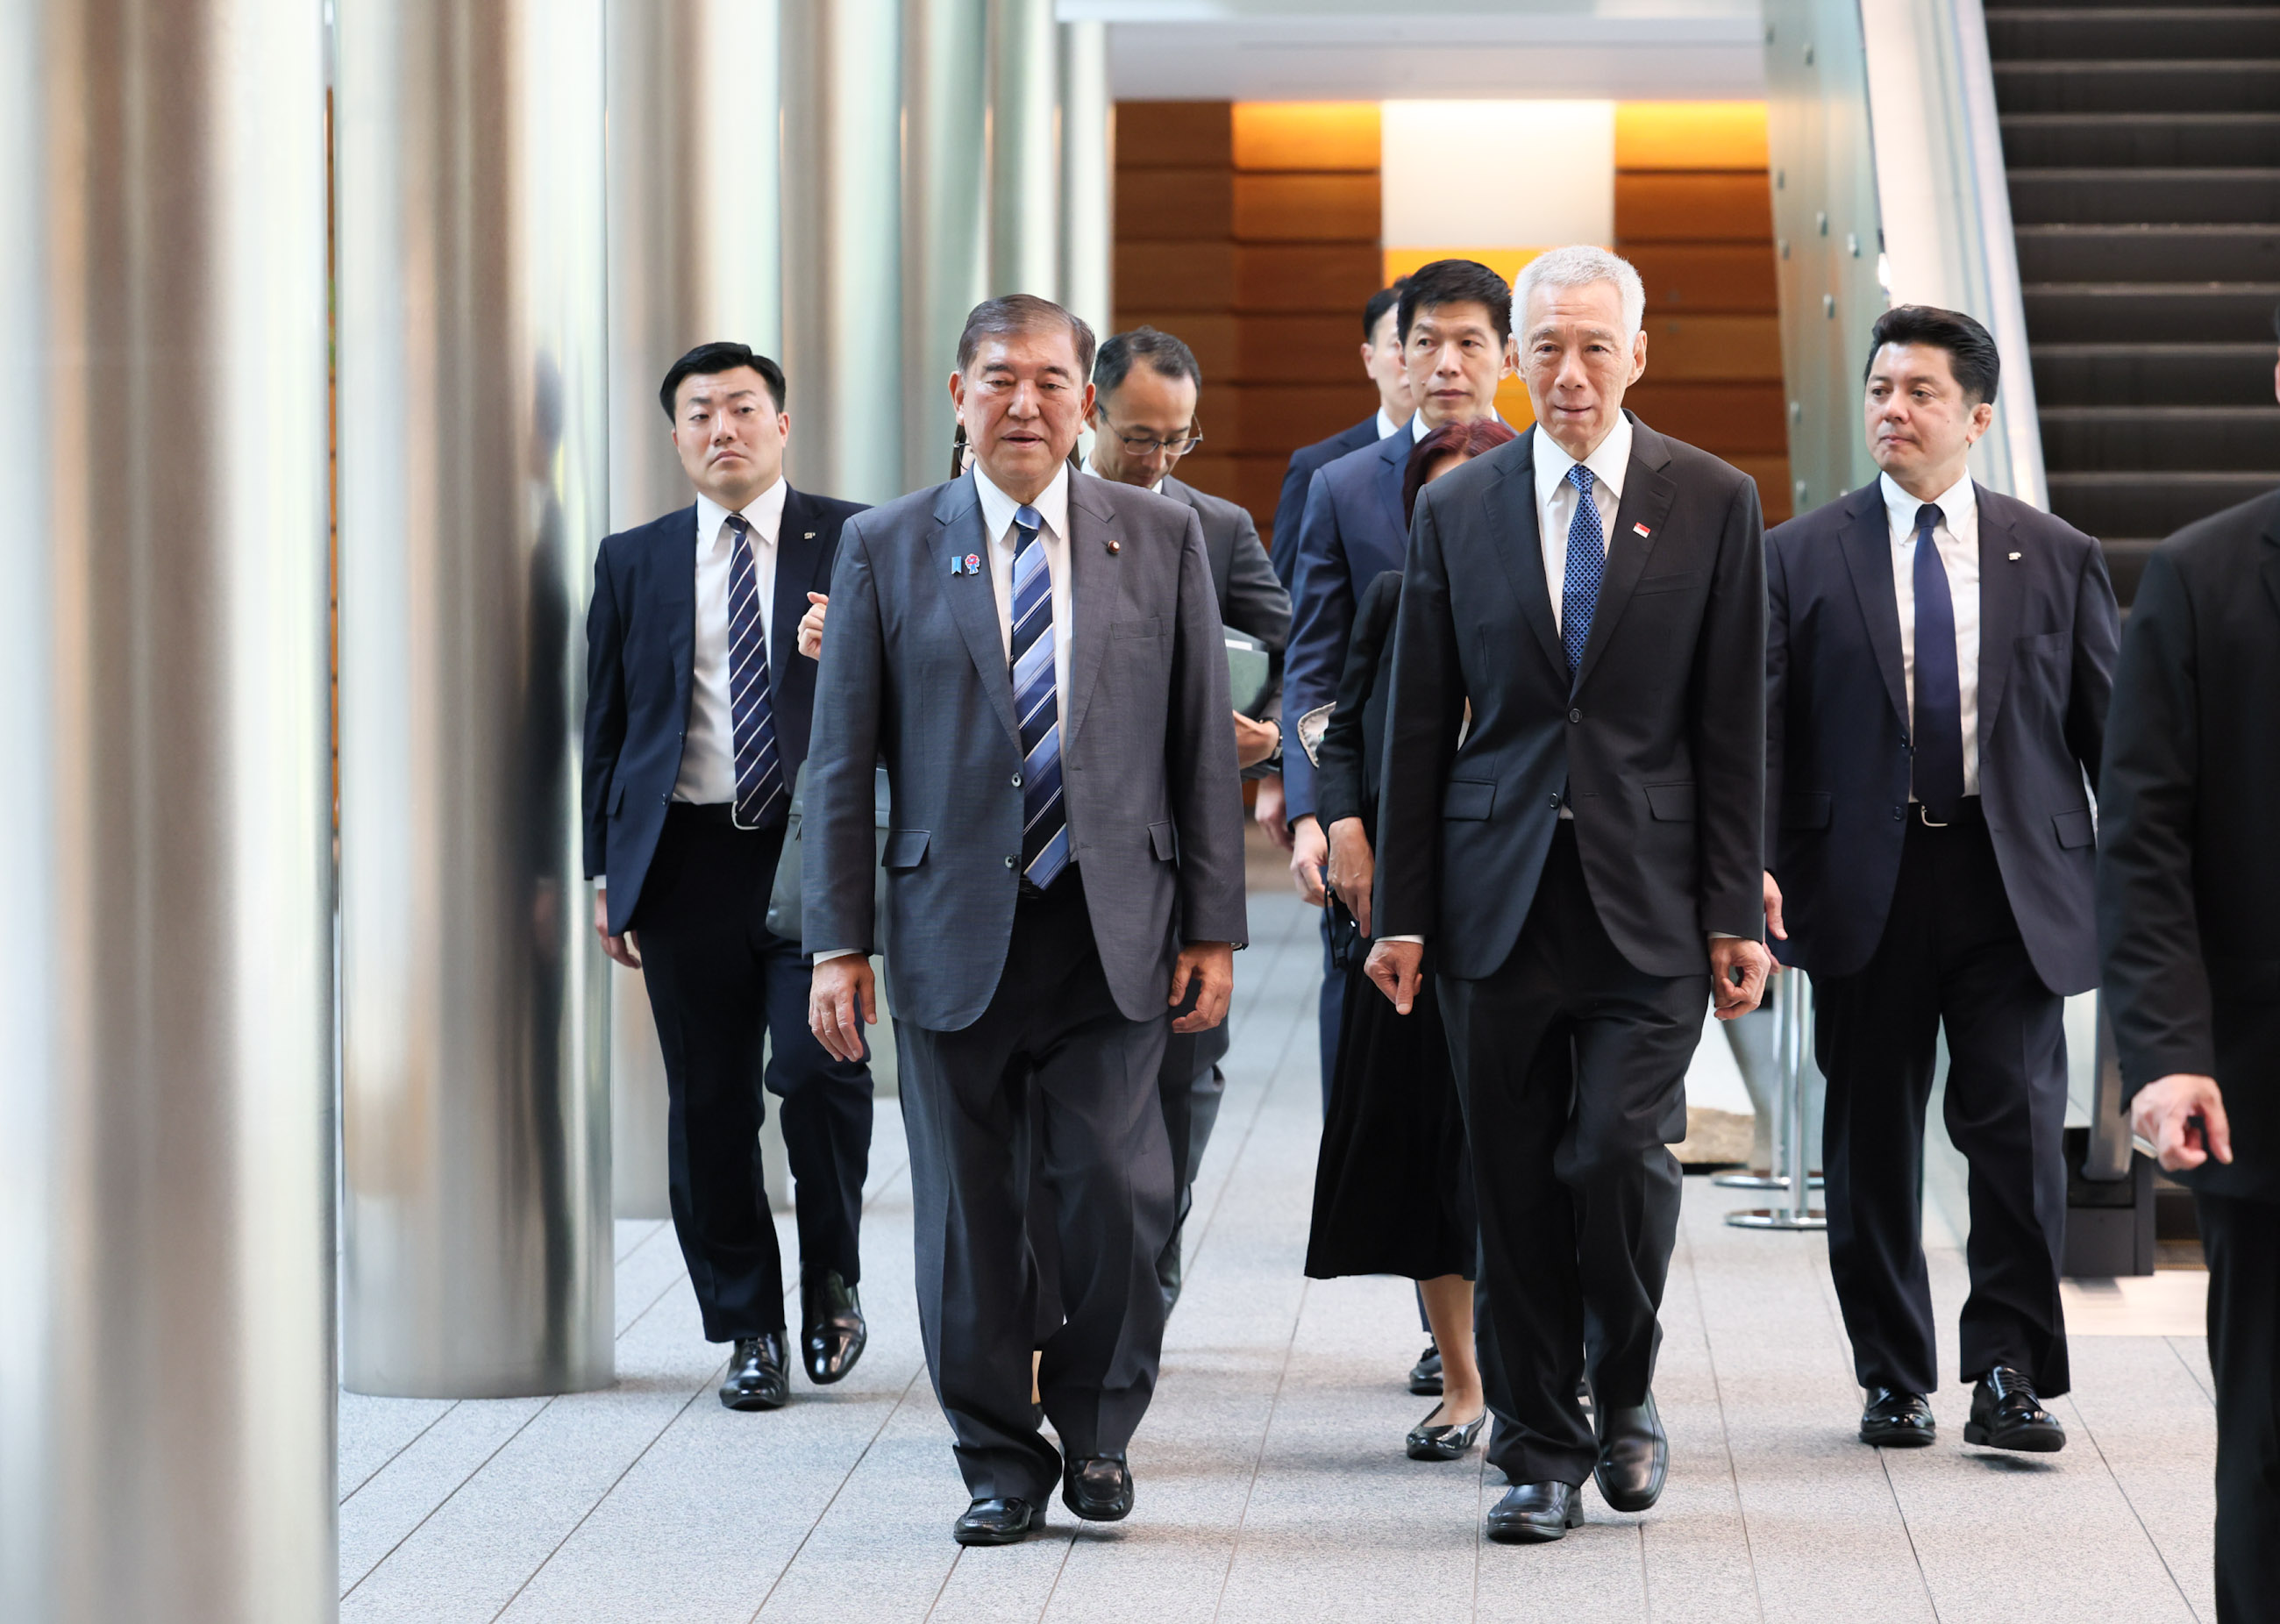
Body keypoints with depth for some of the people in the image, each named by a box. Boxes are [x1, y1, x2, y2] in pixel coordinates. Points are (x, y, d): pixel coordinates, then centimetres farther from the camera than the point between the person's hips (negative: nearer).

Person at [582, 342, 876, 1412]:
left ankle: (833, 1278, 9)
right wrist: (605, 871, 8)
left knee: (818, 1065, -16)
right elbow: (607, 722, 13)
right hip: (686, 858, 3)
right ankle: (749, 1331, 16)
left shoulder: (854, 544, 5)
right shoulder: (634, 563, 12)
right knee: (709, 1104, 4)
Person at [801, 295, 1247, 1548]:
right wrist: (838, 943, -2)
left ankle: (1096, 1424, 16)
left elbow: (1204, 746, 8)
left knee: (1117, 1190, -7)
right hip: (954, 932, 0)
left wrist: (1213, 927, 2)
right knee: (969, 1213, 3)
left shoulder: (1163, 538, 8)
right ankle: (1001, 1459, 17)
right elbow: (841, 762, 4)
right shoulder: (886, 549, 5)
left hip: (1115, 931, 0)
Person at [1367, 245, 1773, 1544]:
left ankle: (1625, 1392, 15)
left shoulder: (1714, 503, 3)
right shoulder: (1459, 510, 7)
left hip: (1649, 899, -2)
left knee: (1621, 1154, -11)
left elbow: (1734, 724, 2)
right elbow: (1420, 725, 7)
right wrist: (1401, 910, 3)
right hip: (1501, 895, 2)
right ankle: (1541, 1452, 14)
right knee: (1517, 1188, 3)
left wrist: (1736, 911, -2)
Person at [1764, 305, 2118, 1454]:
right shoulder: (1800, 557, 5)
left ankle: (2009, 1376, 2)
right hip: (1864, 885, 0)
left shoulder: (2056, 559, 8)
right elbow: (1760, 725, -1)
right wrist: (1754, 862, -15)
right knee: (1872, 1141, 6)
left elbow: (2112, 728, 8)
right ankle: (1894, 1378, 18)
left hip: (2015, 885, 0)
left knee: (2019, 1125, -7)